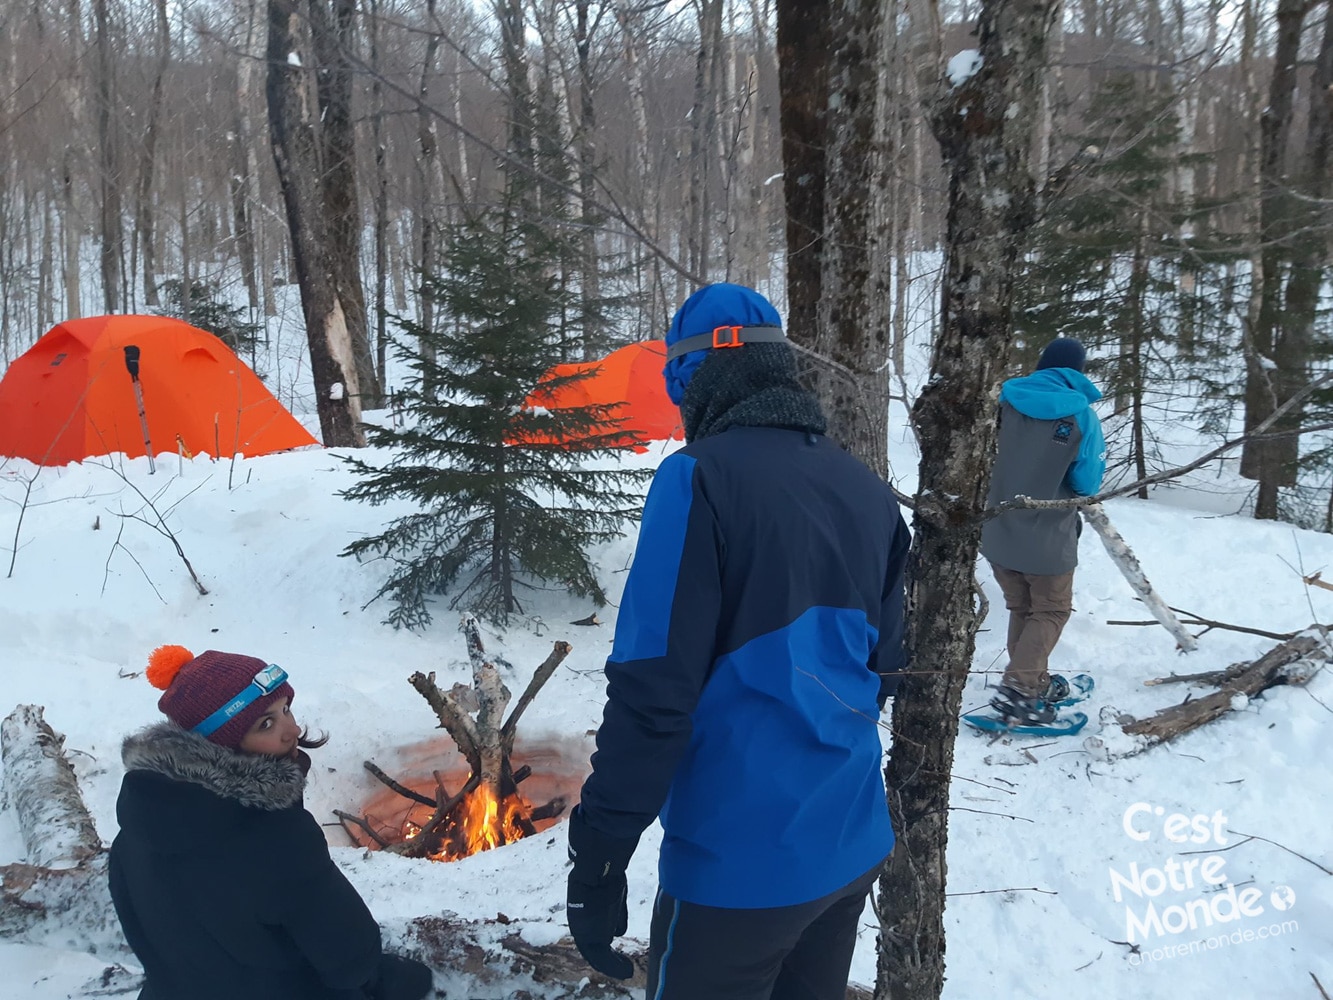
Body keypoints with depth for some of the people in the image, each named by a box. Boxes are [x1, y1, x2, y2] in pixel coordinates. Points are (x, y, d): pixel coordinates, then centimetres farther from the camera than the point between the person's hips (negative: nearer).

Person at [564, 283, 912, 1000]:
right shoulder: (869, 490, 5)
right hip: (853, 842, 7)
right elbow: (880, 670, 12)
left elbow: (653, 689, -19)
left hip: (740, 860, -6)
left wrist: (599, 857, -12)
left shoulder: (701, 477, -15)